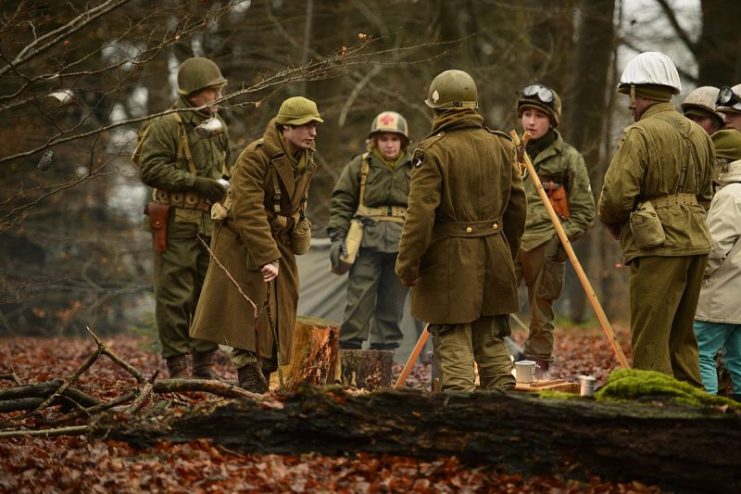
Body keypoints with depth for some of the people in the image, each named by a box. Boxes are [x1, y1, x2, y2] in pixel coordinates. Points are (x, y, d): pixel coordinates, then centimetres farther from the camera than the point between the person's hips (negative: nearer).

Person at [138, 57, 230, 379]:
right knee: (175, 297, -6)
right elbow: (150, 169, -18)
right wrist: (197, 183, -21)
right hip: (177, 224, -7)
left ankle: (204, 364, 17)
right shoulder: (167, 126, -9)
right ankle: (176, 367, -2)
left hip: (211, 223, 7)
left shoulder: (218, 126, 15)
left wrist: (226, 189, 8)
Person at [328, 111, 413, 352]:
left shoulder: (414, 169, 9)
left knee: (393, 303, 7)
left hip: (401, 247, 2)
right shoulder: (360, 166, 5)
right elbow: (341, 202, 4)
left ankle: (386, 348, 14)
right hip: (368, 242, -2)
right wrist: (338, 237, -5)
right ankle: (349, 346, -4)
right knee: (360, 298, -7)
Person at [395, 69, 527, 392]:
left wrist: (407, 265, -11)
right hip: (494, 255, 6)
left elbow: (420, 214, -17)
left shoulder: (433, 151, -12)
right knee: (492, 341, 15)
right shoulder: (501, 147, 7)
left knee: (453, 341, -2)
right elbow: (516, 207, 13)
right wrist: (508, 253, 25)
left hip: (450, 258, -6)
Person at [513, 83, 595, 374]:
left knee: (541, 314, 3)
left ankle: (537, 367, 12)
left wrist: (561, 237, -8)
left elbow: (584, 211, 3)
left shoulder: (568, 158, 3)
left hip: (544, 247, -3)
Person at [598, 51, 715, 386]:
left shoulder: (640, 134, -10)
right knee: (682, 336, 16)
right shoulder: (699, 134, 14)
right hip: (695, 242, 8)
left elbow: (616, 194, -16)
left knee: (651, 339, -4)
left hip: (657, 246, -8)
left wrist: (613, 224, 3)